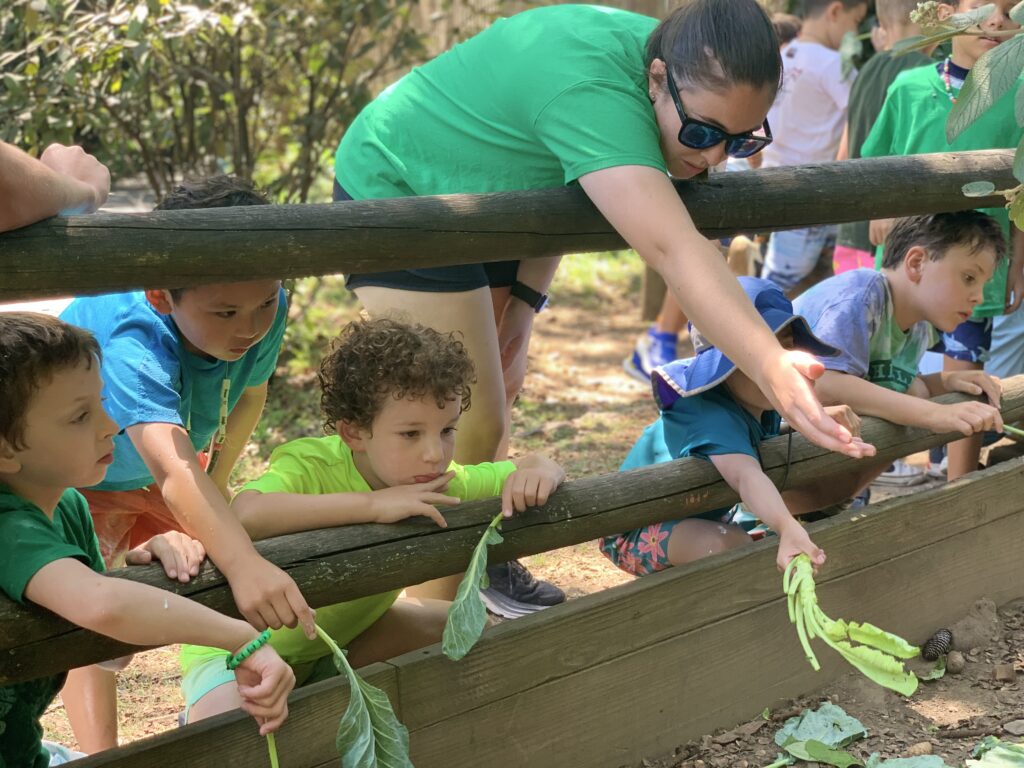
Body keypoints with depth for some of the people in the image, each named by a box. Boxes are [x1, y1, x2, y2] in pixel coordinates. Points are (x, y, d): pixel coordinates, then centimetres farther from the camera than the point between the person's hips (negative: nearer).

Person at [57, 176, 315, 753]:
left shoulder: (268, 309, -29)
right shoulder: (134, 345, -47)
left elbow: (249, 396, -7)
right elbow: (173, 468, -62)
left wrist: (209, 495, -6)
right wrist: (244, 563, -76)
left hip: (165, 479, 6)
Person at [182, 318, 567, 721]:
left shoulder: (444, 485, -15)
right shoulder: (311, 467, -33)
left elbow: (536, 465, -3)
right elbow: (243, 515, -54)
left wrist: (535, 475, -29)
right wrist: (370, 504, -51)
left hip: (343, 634, 6)